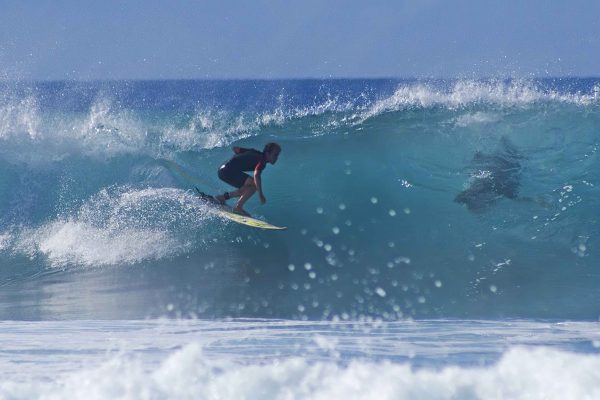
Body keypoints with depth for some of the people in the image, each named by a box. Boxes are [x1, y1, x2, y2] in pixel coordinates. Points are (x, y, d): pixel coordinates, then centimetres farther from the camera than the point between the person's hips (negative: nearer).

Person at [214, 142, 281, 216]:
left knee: (248, 189, 19)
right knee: (254, 184, -18)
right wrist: (260, 194, -33)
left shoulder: (255, 153, 14)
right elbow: (256, 175, -30)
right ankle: (238, 207, -15)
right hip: (228, 171, -10)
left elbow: (235, 149, 20)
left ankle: (223, 197, 24)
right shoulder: (262, 160, -13)